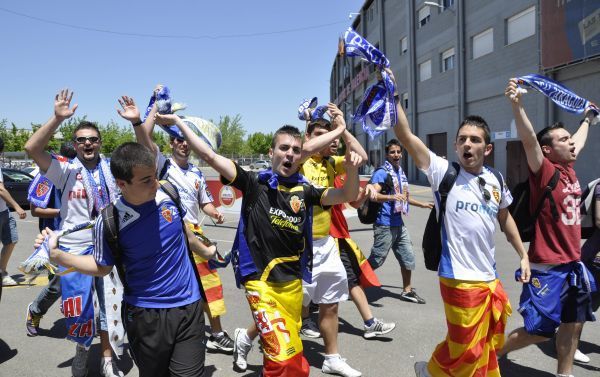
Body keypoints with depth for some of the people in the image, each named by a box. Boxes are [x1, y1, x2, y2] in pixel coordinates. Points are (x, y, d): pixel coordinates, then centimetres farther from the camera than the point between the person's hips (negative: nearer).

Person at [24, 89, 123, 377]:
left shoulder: (112, 168, 3)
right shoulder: (66, 170, -6)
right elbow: (32, 148, -19)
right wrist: (57, 118, -28)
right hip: (75, 250, -2)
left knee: (110, 306, 13)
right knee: (79, 311, 6)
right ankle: (82, 348, 37)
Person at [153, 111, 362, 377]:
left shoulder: (305, 191, 4)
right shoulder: (254, 182, -4)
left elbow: (347, 196, 1)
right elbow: (210, 156, -6)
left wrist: (351, 168, -18)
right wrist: (177, 121, -7)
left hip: (293, 282, 4)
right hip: (261, 282, -4)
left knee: (277, 349, 17)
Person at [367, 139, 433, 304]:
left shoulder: (401, 172, 14)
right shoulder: (382, 172, -12)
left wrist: (424, 204, 34)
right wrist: (392, 197, -40)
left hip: (399, 224, 8)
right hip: (385, 224, -8)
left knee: (408, 257, 15)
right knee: (376, 260, -3)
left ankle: (407, 291, 29)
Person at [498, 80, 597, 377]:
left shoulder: (569, 169, 8)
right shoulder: (544, 171, -13)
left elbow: (580, 140, 28)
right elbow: (528, 141, -31)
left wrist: (587, 119, 45)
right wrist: (516, 105, -43)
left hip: (573, 264, 8)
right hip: (549, 268, -8)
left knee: (573, 325, 16)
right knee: (539, 331, -1)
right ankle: (493, 352, 19)